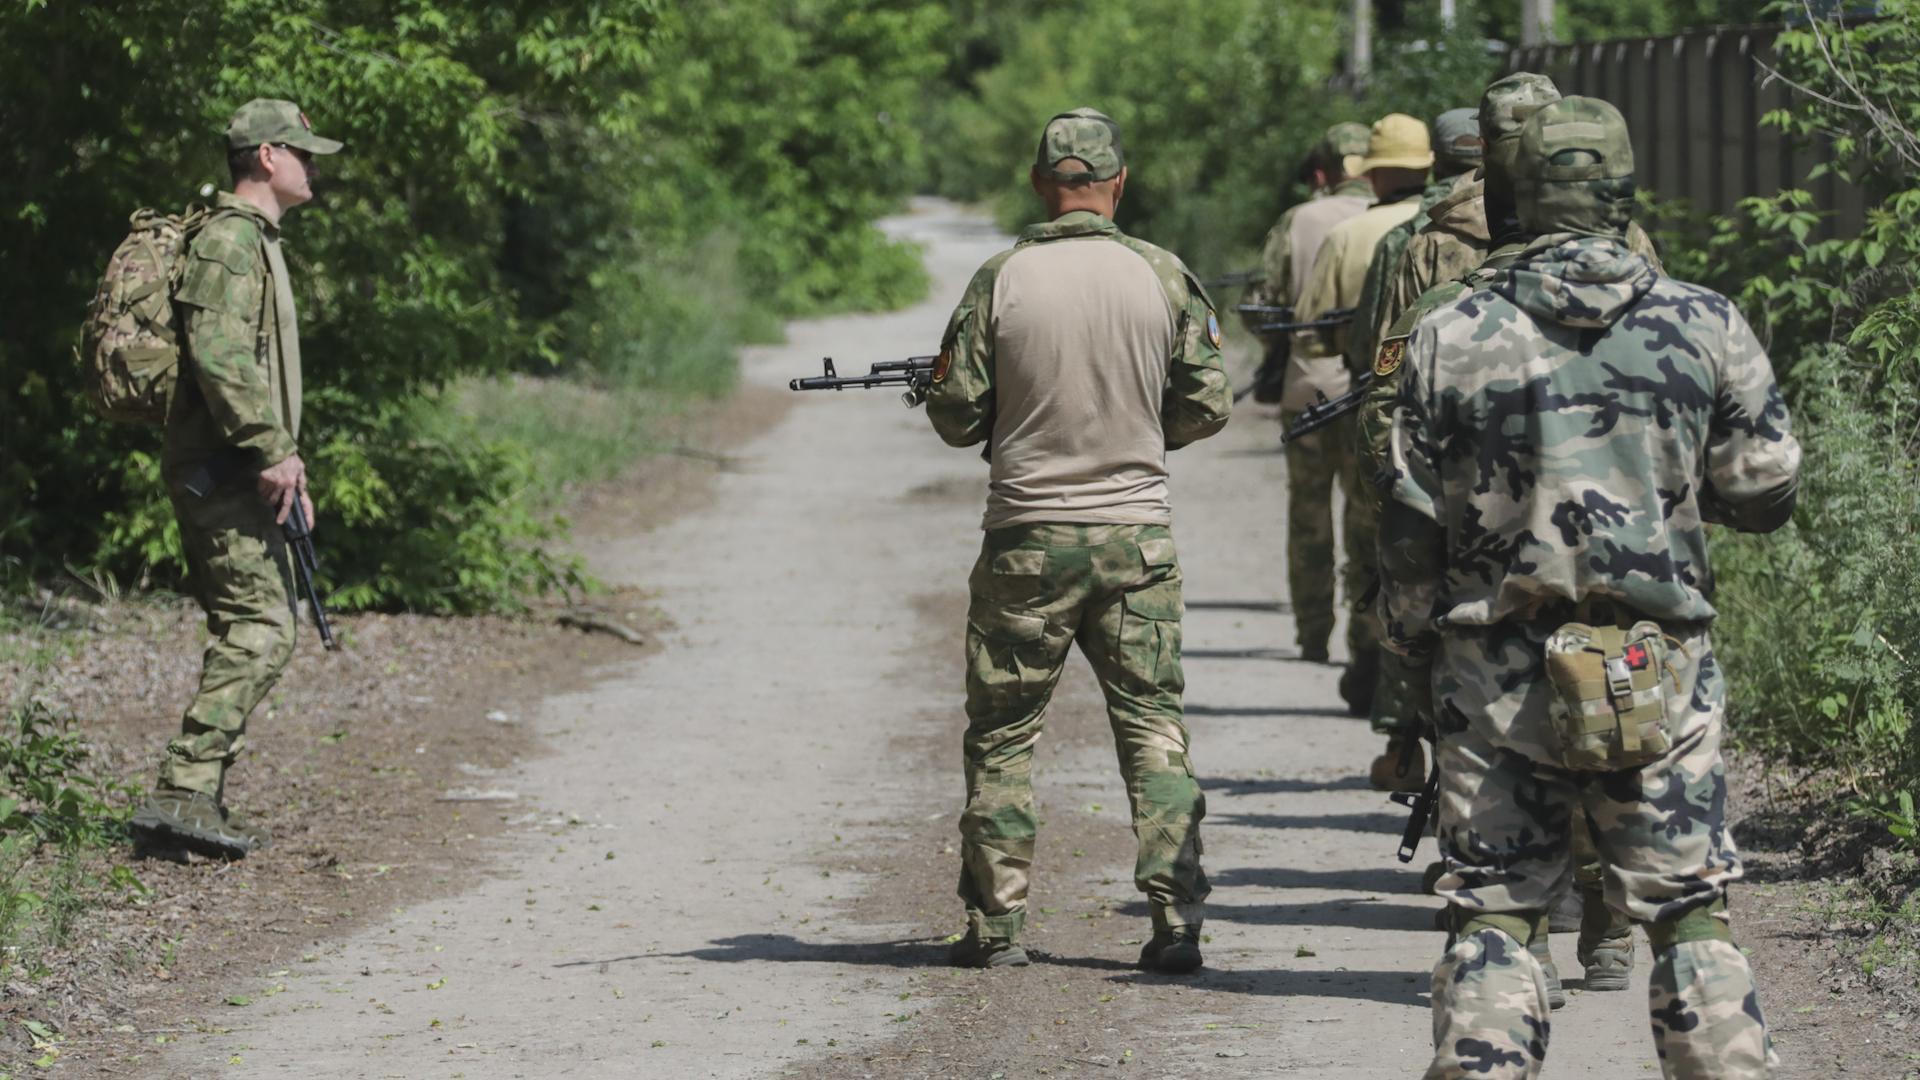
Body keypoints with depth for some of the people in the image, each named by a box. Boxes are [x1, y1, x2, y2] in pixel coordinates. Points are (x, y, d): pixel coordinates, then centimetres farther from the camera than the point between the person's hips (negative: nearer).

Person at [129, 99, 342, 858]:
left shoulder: (259, 241, 22)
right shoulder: (231, 237, -12)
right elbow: (218, 355, -24)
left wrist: (285, 460, 25)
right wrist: (272, 450, -24)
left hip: (237, 472, 11)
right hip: (222, 470, -11)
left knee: (249, 631, 9)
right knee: (259, 630, -15)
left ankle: (198, 803, 10)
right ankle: (183, 792, -19)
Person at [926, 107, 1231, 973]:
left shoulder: (1001, 282, -8)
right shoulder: (1163, 278, -4)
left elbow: (957, 416, -4)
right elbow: (1208, 406, 1)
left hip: (1028, 538, -1)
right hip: (1137, 535, 1)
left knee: (1002, 736, 10)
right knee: (1153, 729, 7)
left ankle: (996, 924, 12)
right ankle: (1175, 919, -1)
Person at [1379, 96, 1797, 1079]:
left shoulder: (1448, 339, -3)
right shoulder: (1705, 326, -3)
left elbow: (1410, 528, 1)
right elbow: (1764, 491, 4)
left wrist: (1415, 642, 17)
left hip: (1498, 675, 0)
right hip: (1661, 678, 0)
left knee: (1491, 917, 6)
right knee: (1691, 919, 6)